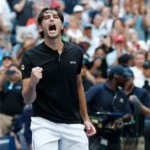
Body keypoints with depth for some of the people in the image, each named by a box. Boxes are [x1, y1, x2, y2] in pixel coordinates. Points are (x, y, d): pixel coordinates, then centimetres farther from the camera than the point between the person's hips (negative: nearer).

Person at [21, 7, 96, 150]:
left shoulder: (76, 52, 1)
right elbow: (28, 100, -10)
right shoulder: (30, 56, -9)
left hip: (73, 124, 3)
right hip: (44, 123, -3)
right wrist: (32, 83, -31)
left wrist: (86, 119, 17)